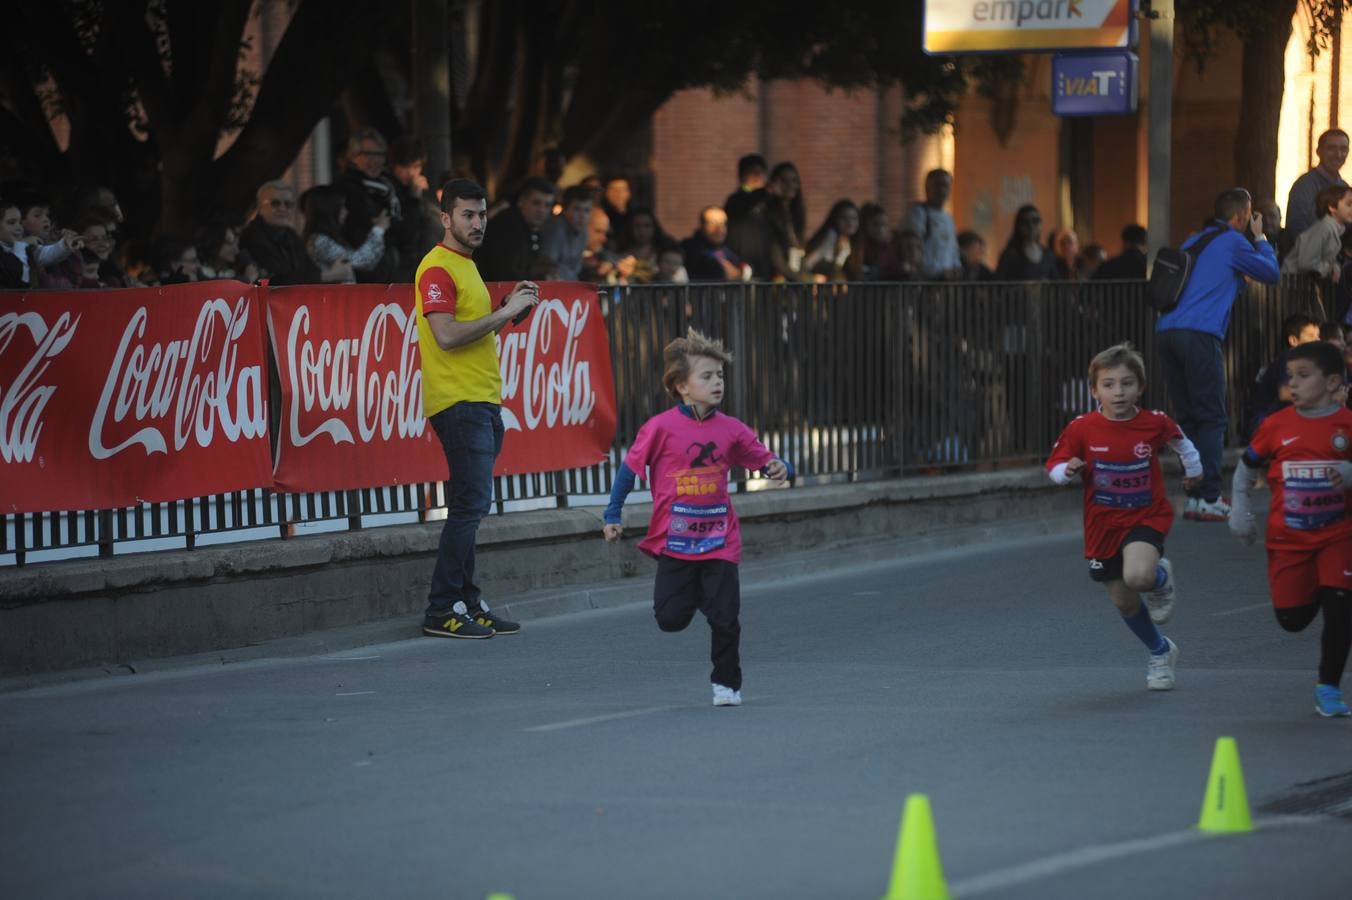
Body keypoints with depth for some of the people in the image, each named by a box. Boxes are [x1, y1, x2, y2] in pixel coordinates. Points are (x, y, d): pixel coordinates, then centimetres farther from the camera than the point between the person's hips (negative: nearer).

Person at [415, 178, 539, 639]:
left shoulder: (465, 266, 20)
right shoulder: (437, 268, -11)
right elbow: (447, 336, -22)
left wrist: (509, 308, 10)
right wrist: (505, 312, -17)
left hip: (482, 402, 10)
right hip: (458, 403, -10)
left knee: (470, 506, 10)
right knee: (471, 503, -12)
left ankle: (467, 604, 14)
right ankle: (442, 611, -10)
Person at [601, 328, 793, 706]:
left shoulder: (731, 430, 0)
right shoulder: (661, 427, -9)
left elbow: (763, 458, 9)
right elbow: (630, 468, -2)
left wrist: (779, 468, -15)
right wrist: (613, 516, -4)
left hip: (719, 541, 2)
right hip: (674, 540, -2)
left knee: (725, 618, -2)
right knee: (671, 619, -2)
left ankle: (727, 683, 16)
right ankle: (691, 592, 33)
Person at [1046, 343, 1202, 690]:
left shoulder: (1154, 423, -10)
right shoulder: (1081, 429, -12)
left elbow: (1179, 439, 13)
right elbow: (1054, 467, -3)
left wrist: (1192, 468, 26)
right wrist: (1068, 471, -26)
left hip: (1146, 518, -2)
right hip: (1103, 525, 2)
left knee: (1138, 576, -31)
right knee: (1124, 603, 10)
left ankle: (1162, 578, 7)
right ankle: (1161, 652, 36)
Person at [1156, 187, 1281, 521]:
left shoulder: (1194, 241, 24)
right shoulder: (1233, 242, 2)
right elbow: (1272, 274, 12)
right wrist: (1260, 238, 26)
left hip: (1166, 331, 7)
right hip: (1199, 335, -7)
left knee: (1189, 418, 12)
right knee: (1212, 419, -3)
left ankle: (1194, 496, 12)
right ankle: (1207, 499, -9)